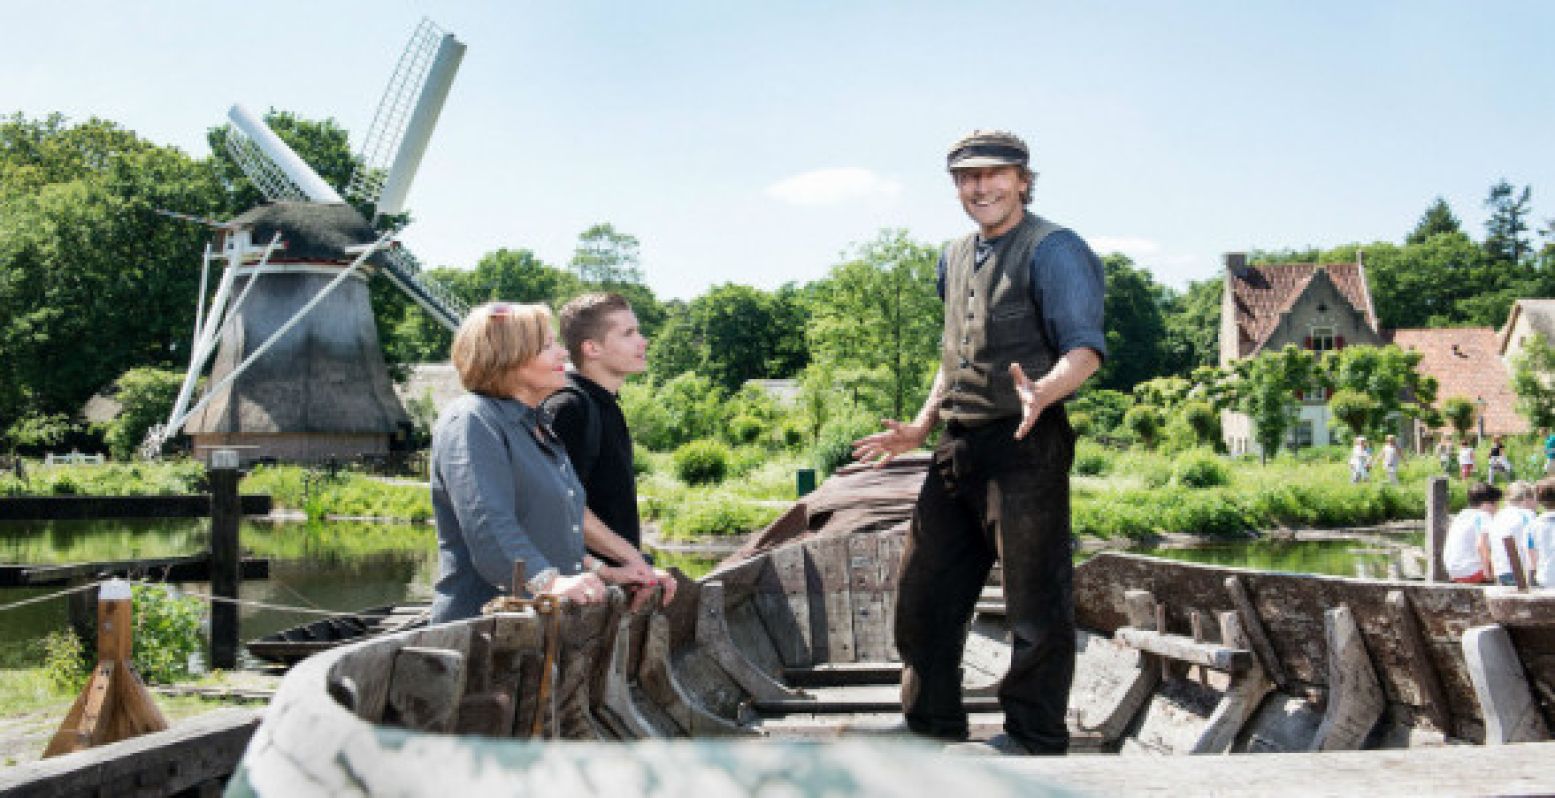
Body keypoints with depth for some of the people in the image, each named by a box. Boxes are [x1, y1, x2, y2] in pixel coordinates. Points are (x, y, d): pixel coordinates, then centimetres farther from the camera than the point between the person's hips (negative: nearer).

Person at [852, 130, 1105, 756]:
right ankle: (933, 726, 26)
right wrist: (920, 427, 21)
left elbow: (1086, 346, -16)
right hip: (959, 448, 8)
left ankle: (1035, 739, 10)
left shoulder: (1052, 249, -7)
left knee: (1035, 599, -2)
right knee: (924, 590, 12)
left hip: (1026, 447, -8)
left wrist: (1042, 392, -35)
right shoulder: (954, 258, 19)